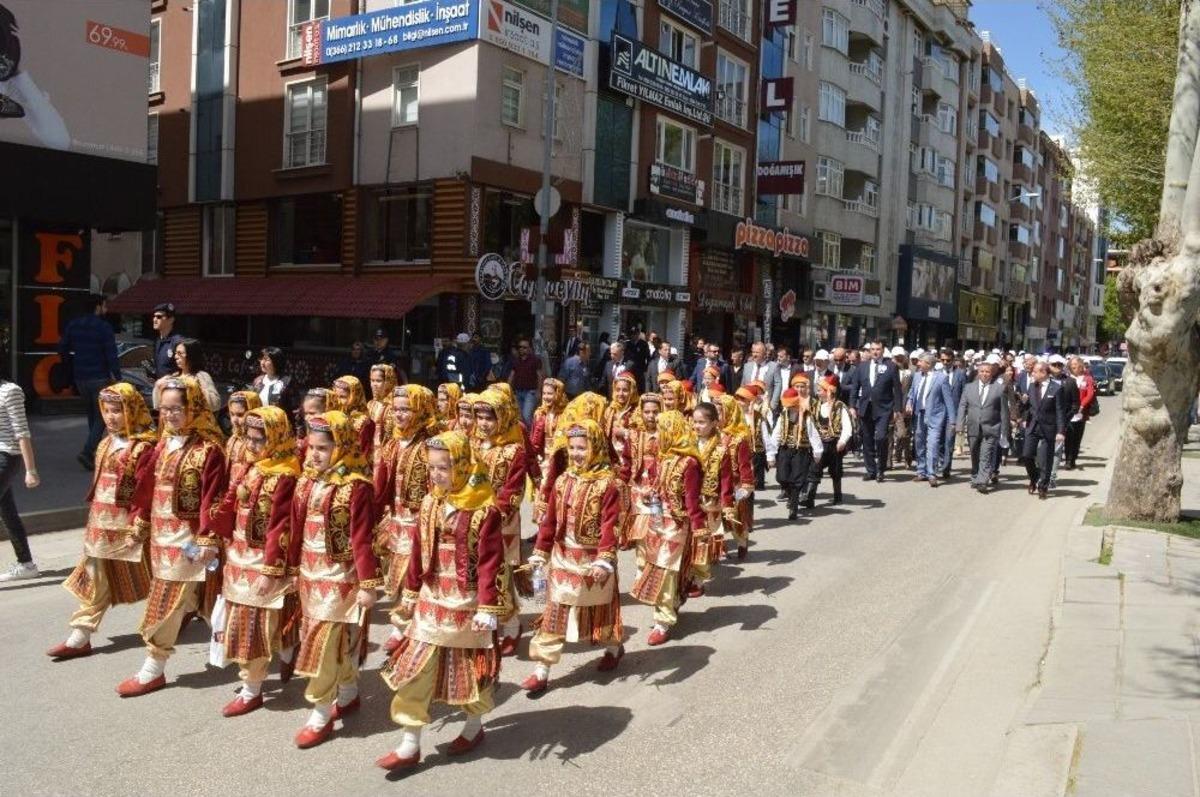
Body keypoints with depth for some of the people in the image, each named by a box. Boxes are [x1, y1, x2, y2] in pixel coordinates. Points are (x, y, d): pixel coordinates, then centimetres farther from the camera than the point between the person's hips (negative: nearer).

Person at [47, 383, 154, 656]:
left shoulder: (144, 447, -16)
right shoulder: (106, 444, 11)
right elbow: (98, 484, 17)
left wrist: (137, 525, -21)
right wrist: (93, 519, 18)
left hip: (127, 527, -7)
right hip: (100, 526, 8)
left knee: (147, 581, 8)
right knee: (94, 583, 11)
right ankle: (79, 638, 16)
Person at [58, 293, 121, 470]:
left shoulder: (73, 325, 8)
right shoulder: (104, 327, -12)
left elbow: (62, 349, 10)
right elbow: (111, 355, -16)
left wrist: (72, 371, 18)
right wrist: (118, 377, -12)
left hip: (80, 378, 6)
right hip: (100, 378, -6)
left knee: (92, 414, 19)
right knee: (101, 416, -1)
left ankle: (95, 451, 24)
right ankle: (87, 452, -15)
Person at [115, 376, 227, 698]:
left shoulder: (209, 449, -16)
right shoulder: (164, 444, 7)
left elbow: (212, 499, -18)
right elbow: (148, 486, 13)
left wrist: (208, 540, -20)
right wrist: (141, 523, 14)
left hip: (188, 539, -7)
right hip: (162, 535, 7)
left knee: (167, 602, 1)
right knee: (171, 601, 17)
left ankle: (153, 670, 15)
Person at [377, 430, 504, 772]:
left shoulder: (485, 510, -16)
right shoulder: (430, 504, 3)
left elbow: (490, 563, -16)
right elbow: (419, 554, 9)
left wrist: (488, 608, -18)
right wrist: (410, 594, 12)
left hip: (466, 604, -5)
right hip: (431, 602, 5)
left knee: (470, 666, 11)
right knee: (415, 670, 3)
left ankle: (474, 727, 36)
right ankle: (409, 746, 13)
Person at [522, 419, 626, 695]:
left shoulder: (607, 483, -15)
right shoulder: (563, 481, 2)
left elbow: (610, 526, -19)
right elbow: (549, 520, 5)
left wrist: (604, 560, -27)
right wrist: (540, 553, 3)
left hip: (591, 560, -4)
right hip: (562, 558, 4)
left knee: (599, 608, 15)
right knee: (554, 612, 5)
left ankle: (614, 648, 43)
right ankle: (542, 670, 9)